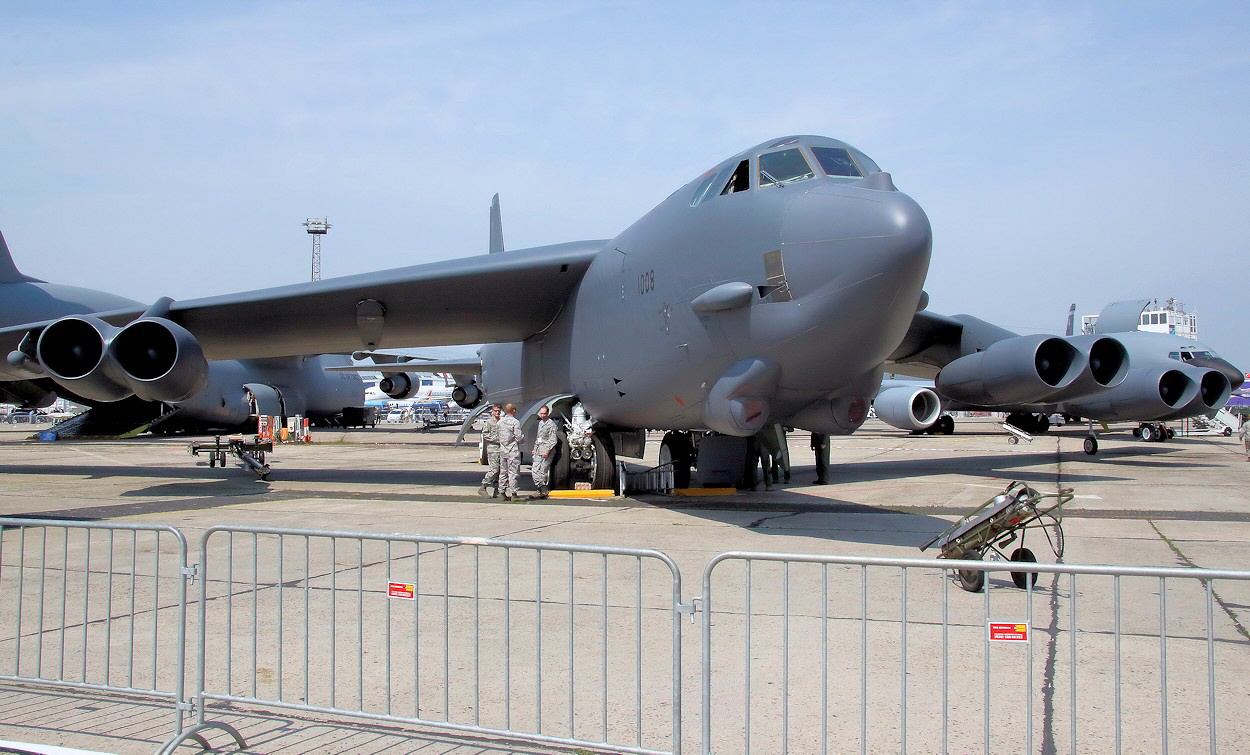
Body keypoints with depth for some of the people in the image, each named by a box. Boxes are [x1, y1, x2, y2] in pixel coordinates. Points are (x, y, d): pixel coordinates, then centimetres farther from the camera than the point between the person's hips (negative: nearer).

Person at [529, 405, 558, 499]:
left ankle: (542, 490, -3)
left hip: (547, 450, -8)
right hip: (539, 451, 8)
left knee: (542, 471, -10)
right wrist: (535, 448, 20)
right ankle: (542, 490, 6)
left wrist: (547, 451, -19)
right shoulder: (540, 423, 18)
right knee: (534, 470, 2)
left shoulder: (551, 424, -9)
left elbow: (553, 440, -13)